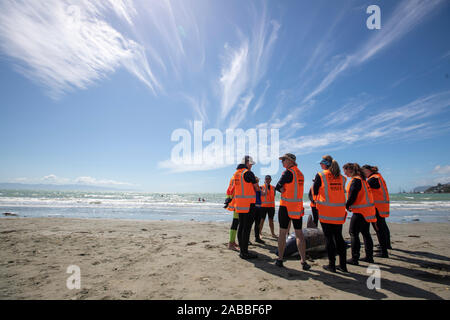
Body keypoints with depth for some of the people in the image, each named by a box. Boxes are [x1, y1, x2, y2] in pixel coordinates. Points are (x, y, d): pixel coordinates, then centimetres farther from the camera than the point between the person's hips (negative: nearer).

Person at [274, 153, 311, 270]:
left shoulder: (288, 172, -13)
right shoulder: (300, 173, 10)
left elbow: (278, 187, -10)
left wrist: (282, 189, 4)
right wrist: (288, 191, 2)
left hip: (286, 206, -6)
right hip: (298, 207, 6)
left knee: (282, 233, 4)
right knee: (299, 233, 10)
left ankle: (280, 259, 13)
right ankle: (303, 261, 10)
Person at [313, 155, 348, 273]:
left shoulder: (320, 175, -6)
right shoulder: (341, 177, 8)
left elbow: (315, 192, -1)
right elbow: (342, 192, 14)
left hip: (326, 211, -4)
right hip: (339, 211, 5)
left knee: (329, 237, 3)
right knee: (338, 237, 12)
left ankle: (332, 265, 8)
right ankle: (343, 265, 17)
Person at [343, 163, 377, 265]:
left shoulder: (355, 180, -16)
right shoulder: (361, 179, 14)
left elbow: (353, 196, -19)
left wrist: (347, 206, -2)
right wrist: (350, 205, 13)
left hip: (360, 211, -10)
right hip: (367, 210, 10)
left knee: (354, 234, -3)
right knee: (365, 233, 16)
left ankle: (354, 259, 1)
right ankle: (369, 257, 24)